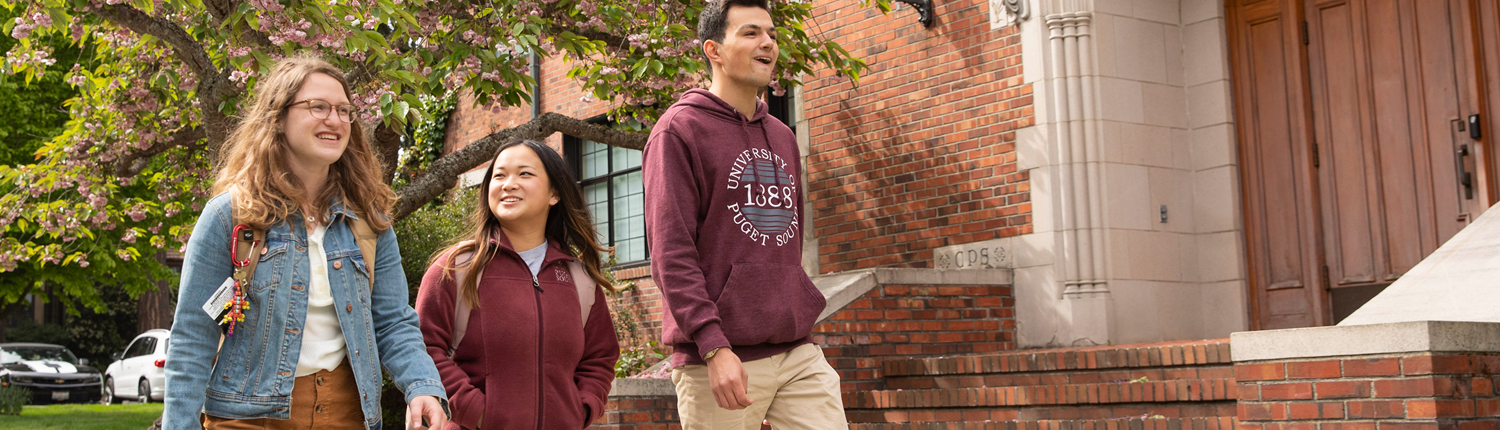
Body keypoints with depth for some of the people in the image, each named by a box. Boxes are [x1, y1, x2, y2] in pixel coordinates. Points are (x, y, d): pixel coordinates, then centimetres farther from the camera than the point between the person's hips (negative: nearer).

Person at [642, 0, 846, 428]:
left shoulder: (782, 137, 18)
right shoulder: (679, 129, -3)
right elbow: (671, 253, -12)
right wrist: (714, 346, -20)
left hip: (798, 352, 6)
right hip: (722, 359, -6)